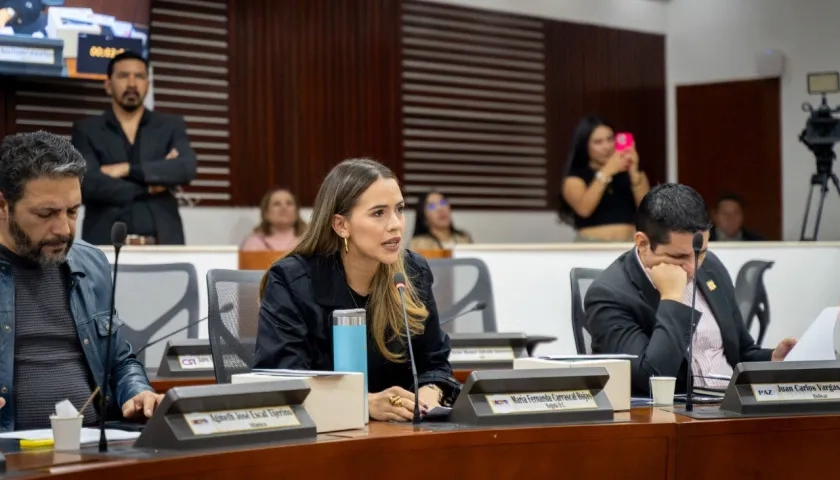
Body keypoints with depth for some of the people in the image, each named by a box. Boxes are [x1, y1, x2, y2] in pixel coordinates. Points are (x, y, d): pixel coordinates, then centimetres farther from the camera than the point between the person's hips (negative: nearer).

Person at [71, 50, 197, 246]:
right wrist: (149, 187, -4)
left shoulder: (171, 126, 13)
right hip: (106, 244, -1)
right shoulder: (86, 130, 8)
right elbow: (88, 184, -7)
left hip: (162, 243, 2)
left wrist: (127, 169, -10)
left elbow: (186, 169, -5)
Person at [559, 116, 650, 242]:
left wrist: (634, 172, -10)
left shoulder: (630, 172, 14)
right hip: (592, 244, -2)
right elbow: (583, 209, -10)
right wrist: (606, 172, -13)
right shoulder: (575, 177, 7)